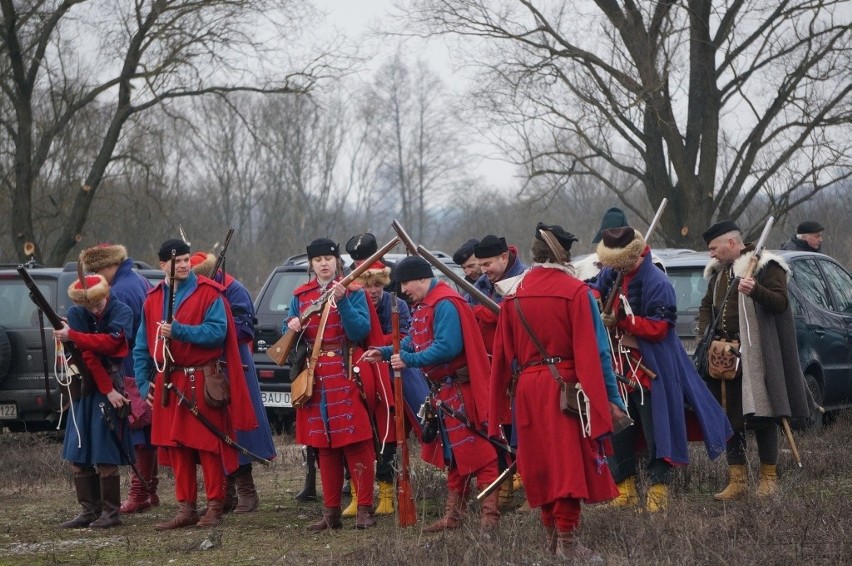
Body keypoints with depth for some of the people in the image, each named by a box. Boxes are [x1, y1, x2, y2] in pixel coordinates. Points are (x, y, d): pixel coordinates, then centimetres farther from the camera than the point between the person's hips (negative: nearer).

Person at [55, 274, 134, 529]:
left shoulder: (121, 312, -8)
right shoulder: (75, 314, -1)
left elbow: (110, 342, -25)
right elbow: (86, 354, -9)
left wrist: (72, 336, -26)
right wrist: (107, 389, -15)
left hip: (111, 387, -5)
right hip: (84, 389, 5)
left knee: (105, 455, -8)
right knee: (78, 455, 5)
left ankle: (110, 512, -1)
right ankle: (89, 510, 13)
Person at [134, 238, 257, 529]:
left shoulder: (209, 293, -4)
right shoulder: (153, 299, 11)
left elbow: (217, 332, -16)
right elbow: (142, 347, 14)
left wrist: (178, 330, -23)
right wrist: (143, 383, 7)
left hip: (203, 382, -5)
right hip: (169, 383, 5)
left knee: (209, 444, -2)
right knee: (177, 446, 6)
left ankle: (215, 507, 5)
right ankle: (186, 509, 12)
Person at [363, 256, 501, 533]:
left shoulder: (445, 304, -18)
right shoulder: (423, 306, 14)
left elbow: (448, 347, -27)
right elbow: (415, 341, 19)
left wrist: (410, 360, -24)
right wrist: (385, 352, 6)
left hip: (460, 390, -11)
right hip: (443, 392, 11)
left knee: (476, 451, -9)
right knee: (453, 454, 15)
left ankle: (490, 513, -9)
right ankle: (453, 515, 22)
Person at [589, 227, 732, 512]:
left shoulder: (656, 283, -19)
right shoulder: (612, 273, 2)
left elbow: (658, 327, -21)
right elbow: (597, 289, 21)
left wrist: (621, 321, -25)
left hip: (650, 370, -7)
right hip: (619, 366, 7)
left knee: (655, 430, -3)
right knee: (619, 430, 12)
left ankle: (658, 489, 5)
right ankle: (625, 488, 22)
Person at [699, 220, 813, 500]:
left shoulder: (765, 267, -6)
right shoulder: (719, 272, 17)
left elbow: (781, 303, -14)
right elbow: (707, 306, 26)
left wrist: (756, 291, -32)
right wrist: (704, 335, 9)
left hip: (756, 356, -7)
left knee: (761, 416, -3)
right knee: (729, 418, 6)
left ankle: (769, 478, 6)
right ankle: (737, 480, 11)